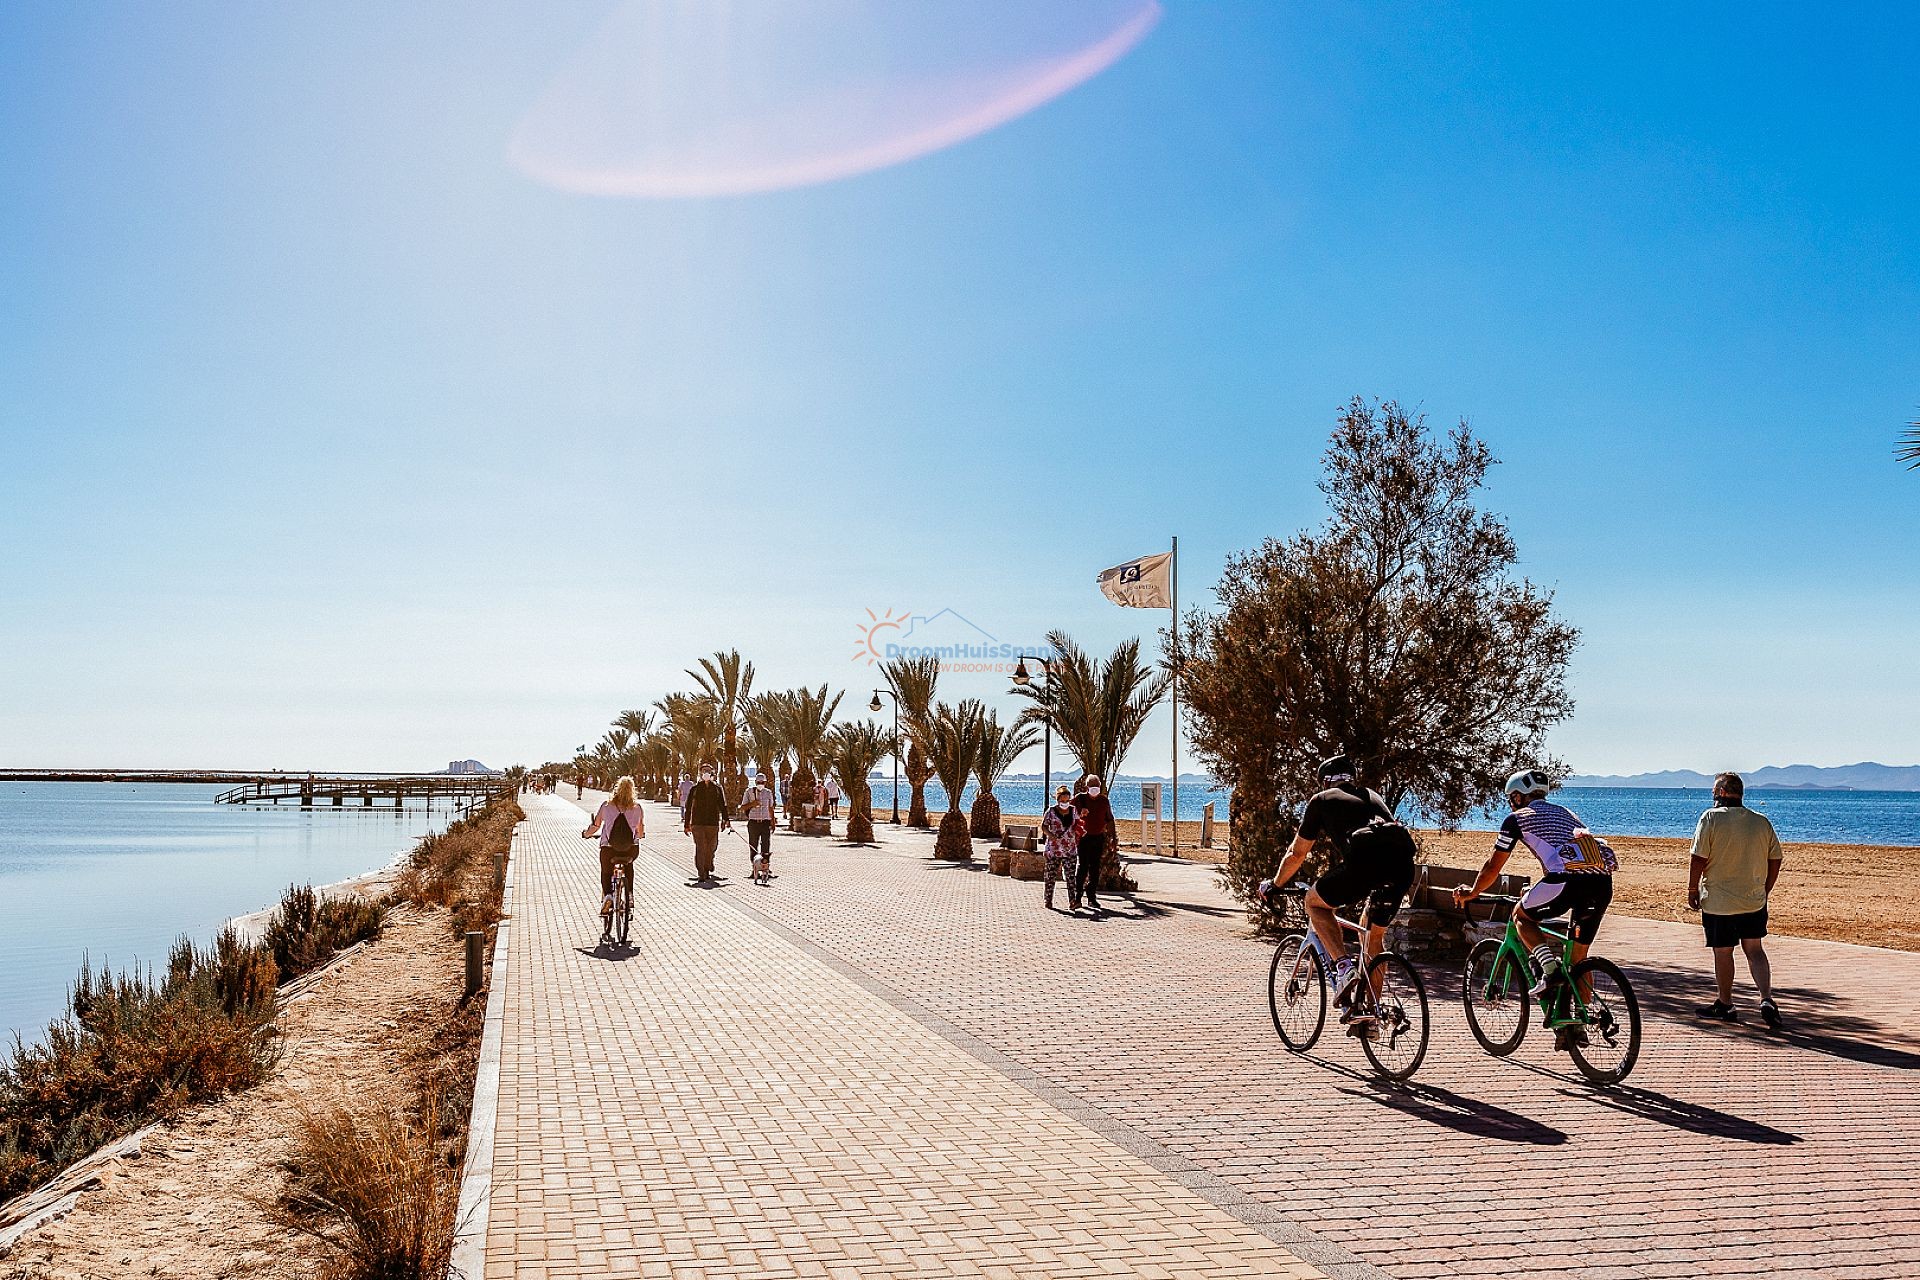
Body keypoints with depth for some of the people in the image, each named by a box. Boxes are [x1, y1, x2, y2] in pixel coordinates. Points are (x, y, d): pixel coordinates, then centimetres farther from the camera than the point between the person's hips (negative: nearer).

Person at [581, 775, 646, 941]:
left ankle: (607, 895, -7)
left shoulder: (606, 805, -3)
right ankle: (629, 894, 19)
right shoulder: (637, 807, -1)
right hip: (631, 849, 1)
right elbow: (641, 832, 3)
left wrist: (586, 834, 19)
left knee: (606, 874, 19)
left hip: (608, 847, -1)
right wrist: (639, 836, 26)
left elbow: (596, 826, -1)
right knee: (629, 866, 32)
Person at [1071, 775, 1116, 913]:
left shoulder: (1104, 801, 10)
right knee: (1082, 867, -11)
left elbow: (1109, 820, 15)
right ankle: (1077, 897, -8)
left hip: (1099, 838, 4)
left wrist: (1110, 837, 8)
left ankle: (1091, 898, 13)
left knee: (1095, 869, 6)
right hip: (1083, 838, -4)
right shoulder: (1079, 799, 0)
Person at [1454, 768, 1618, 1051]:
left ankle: (1550, 969, -2)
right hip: (1603, 881, 6)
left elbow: (1493, 866, 20)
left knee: (1522, 915, 20)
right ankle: (1578, 1025, 20)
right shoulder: (1565, 812, 34)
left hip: (1567, 877, -6)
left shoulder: (1517, 818, 16)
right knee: (1579, 956, 19)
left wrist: (1472, 893, 36)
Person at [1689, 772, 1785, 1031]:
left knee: (1723, 952, 8)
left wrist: (1692, 889, -3)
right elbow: (1775, 861, 7)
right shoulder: (1762, 822, 2)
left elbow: (1699, 859, -14)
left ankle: (1724, 1004, 20)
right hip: (1754, 900, 4)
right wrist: (1764, 891, 18)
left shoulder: (1711, 818, -12)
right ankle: (1767, 1000, -4)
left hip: (1718, 901, -4)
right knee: (1754, 949, 12)